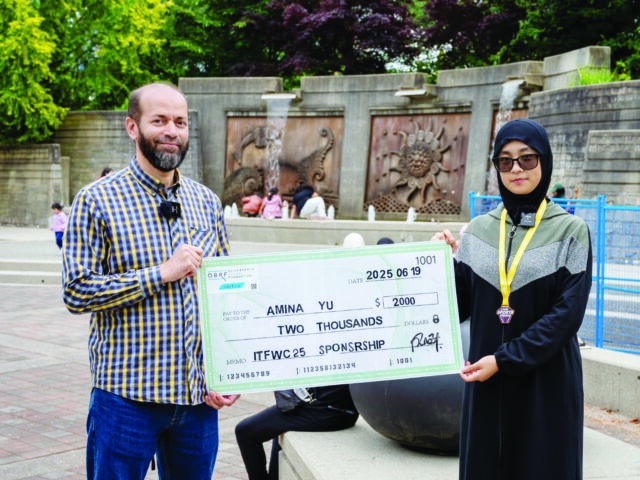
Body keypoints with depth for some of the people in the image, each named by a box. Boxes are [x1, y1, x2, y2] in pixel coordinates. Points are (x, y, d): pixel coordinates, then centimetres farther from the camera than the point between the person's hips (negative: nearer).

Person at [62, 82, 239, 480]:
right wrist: (163, 273, -17)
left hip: (199, 396, 4)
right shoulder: (97, 201, -5)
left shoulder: (207, 202, 9)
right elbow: (76, 291, -12)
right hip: (126, 397, -4)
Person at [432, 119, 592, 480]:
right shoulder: (480, 229, 6)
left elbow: (567, 314, -12)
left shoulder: (570, 230, -4)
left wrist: (504, 359, -16)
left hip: (546, 380, -3)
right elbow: (461, 307, 6)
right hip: (487, 381, 3)